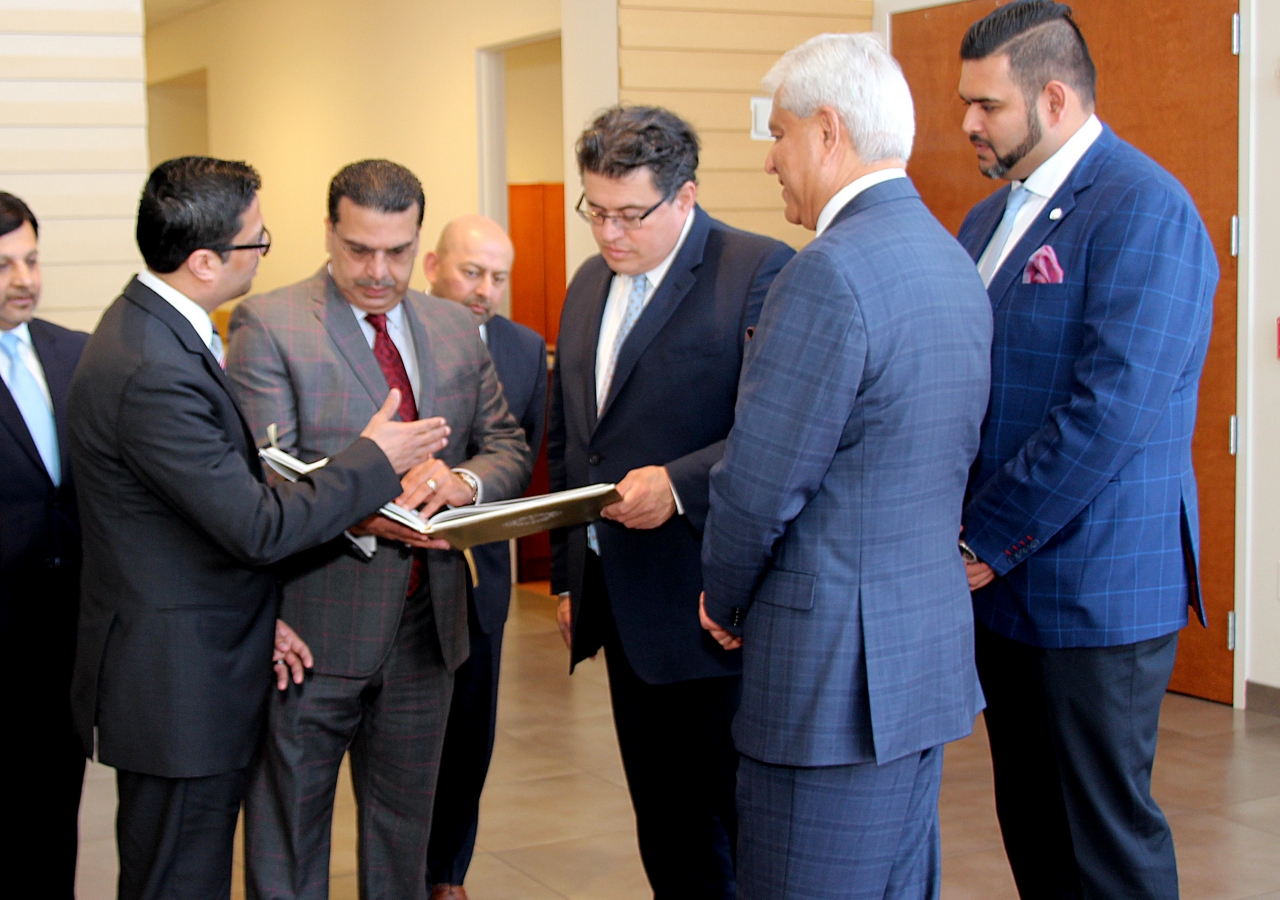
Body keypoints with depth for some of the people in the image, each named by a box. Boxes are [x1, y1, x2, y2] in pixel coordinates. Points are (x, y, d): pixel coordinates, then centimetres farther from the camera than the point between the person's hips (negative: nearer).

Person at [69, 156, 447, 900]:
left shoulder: (156, 327, 7)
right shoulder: (152, 374, -26)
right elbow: (259, 526, -23)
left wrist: (258, 611, 8)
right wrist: (374, 462, -10)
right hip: (177, 689, -10)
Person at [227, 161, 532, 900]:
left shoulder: (457, 328, 10)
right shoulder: (269, 325, -8)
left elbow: (511, 449, 9)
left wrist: (464, 479, -14)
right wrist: (358, 512, -31)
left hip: (426, 628, 5)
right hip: (313, 631, -5)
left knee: (404, 832, 19)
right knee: (288, 840, 7)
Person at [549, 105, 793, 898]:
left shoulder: (760, 272, -10)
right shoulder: (591, 285, 14)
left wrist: (678, 484, -31)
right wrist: (568, 575, 20)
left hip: (712, 612, -7)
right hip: (621, 602, 8)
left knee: (738, 828, 0)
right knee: (664, 830, 16)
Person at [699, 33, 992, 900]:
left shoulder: (832, 271, -19)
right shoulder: (953, 261, 11)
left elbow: (760, 484, -19)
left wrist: (725, 600, 1)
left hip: (839, 669, -10)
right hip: (931, 646, 10)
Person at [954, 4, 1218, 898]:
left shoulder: (1145, 211, -15)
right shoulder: (990, 218, 13)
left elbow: (1110, 409, -22)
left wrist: (988, 538, -16)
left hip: (1098, 589, -8)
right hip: (1005, 582, 8)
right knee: (1029, 823, 16)